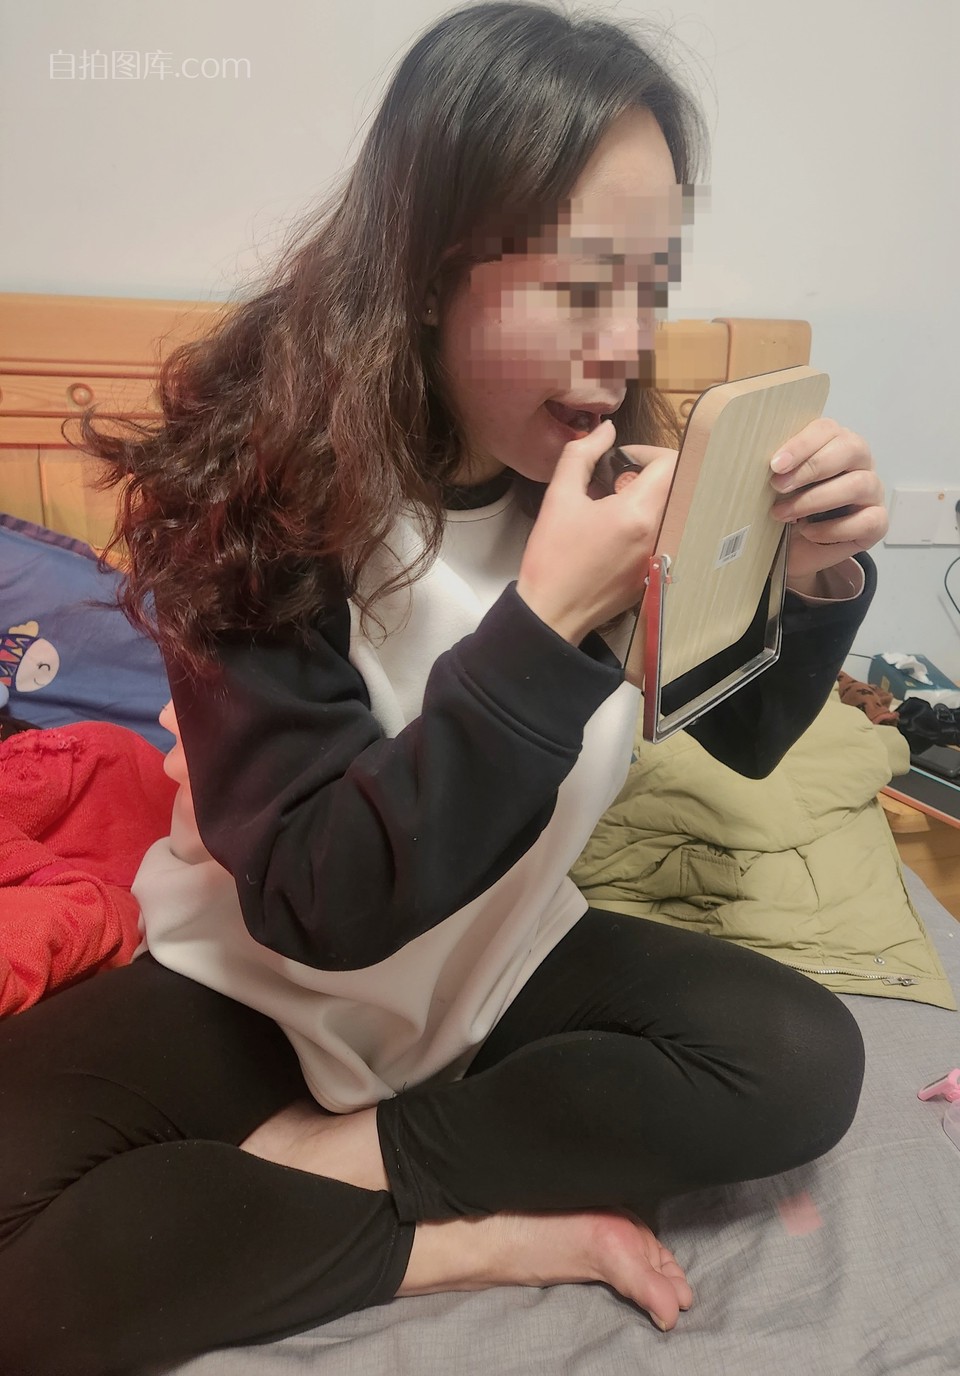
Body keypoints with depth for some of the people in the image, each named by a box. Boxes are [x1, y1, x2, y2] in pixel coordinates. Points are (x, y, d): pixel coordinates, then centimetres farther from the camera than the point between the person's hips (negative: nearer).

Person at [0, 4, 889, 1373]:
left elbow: (741, 736, 2)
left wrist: (819, 582, -19)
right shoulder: (261, 487, -24)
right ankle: (497, 1236, -12)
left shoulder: (607, 470, -10)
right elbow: (315, 908, -28)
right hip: (259, 989, -3)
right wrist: (546, 620, -37)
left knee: (804, 1058, -14)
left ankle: (323, 1157, -10)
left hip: (501, 963, 4)